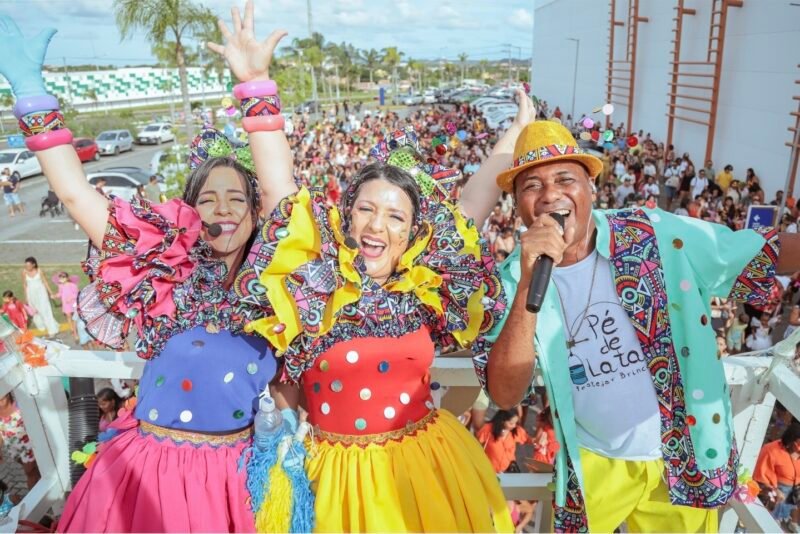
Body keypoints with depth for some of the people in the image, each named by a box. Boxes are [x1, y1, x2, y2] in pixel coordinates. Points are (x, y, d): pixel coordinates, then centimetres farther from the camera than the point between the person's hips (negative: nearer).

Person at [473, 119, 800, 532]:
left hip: (684, 458, 0)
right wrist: (528, 286, -34)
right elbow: (505, 396, -23)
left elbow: (759, 254, -6)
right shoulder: (515, 276, -14)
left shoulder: (659, 236, -15)